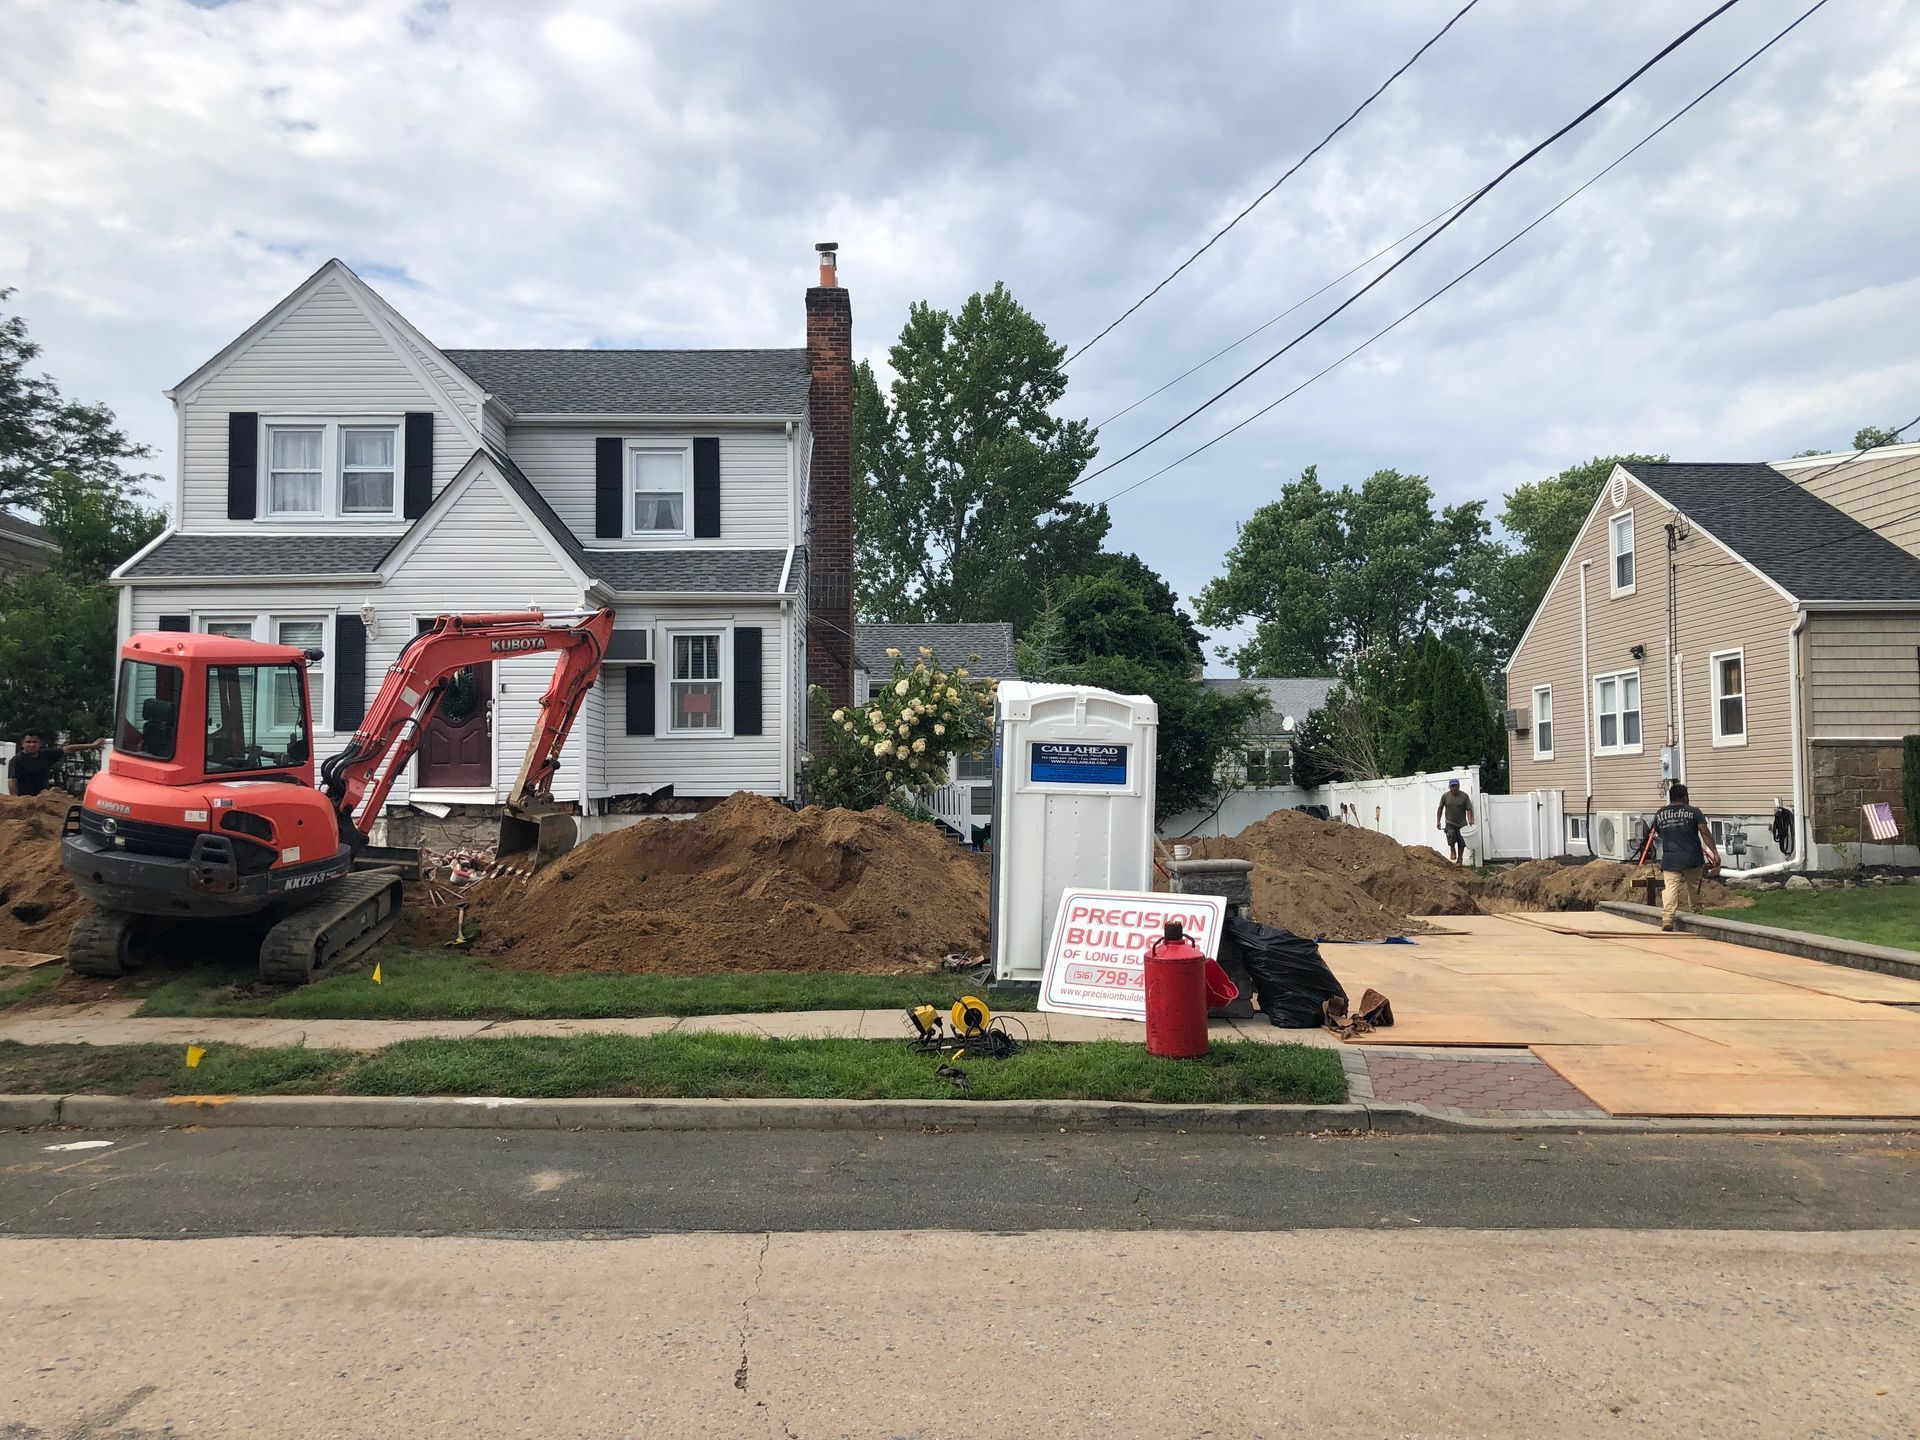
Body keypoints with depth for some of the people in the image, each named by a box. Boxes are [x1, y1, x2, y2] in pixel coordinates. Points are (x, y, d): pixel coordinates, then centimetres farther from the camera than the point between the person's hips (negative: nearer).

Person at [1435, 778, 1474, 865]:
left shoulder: (1464, 796, -6)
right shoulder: (1445, 796, -3)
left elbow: (1469, 809, -7)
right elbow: (1440, 809, 5)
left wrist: (1470, 820, -21)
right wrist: (1438, 821, 3)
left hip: (1462, 823, 0)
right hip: (1450, 822, 0)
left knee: (1461, 843, 3)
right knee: (1451, 835, -22)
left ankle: (1459, 859, 19)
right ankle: (1453, 851, 6)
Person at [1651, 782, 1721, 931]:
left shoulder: (1659, 814, 8)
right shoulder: (1693, 811, -1)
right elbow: (1705, 832, -8)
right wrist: (1715, 853, -9)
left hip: (1670, 859, 1)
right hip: (1692, 859, -1)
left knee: (1670, 887, -8)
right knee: (1694, 888, 18)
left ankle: (1667, 918, -23)